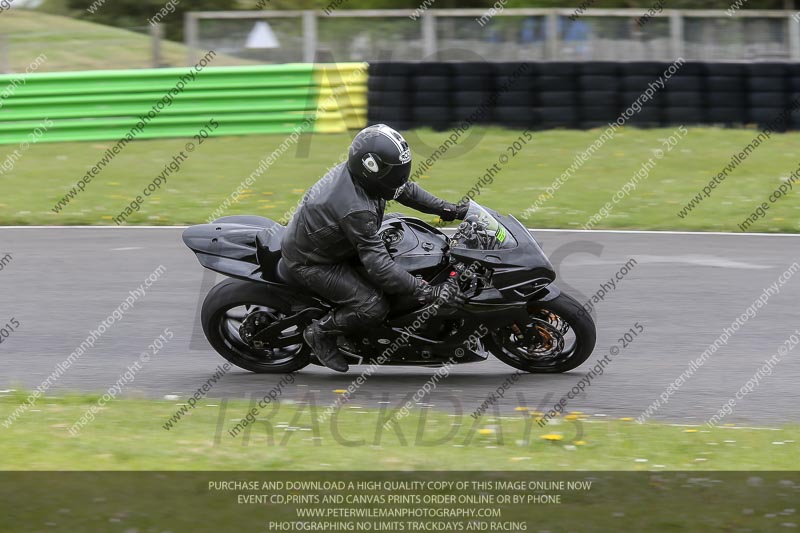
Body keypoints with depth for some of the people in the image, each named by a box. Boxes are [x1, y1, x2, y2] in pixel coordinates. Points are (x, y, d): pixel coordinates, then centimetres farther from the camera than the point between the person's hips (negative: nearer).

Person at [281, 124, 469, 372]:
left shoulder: (354, 172, -9)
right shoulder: (356, 210, -36)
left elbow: (404, 189, 8)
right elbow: (378, 264, -35)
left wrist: (448, 209, 3)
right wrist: (425, 291, -35)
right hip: (310, 264, -10)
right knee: (374, 307, -19)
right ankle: (320, 333, 4)